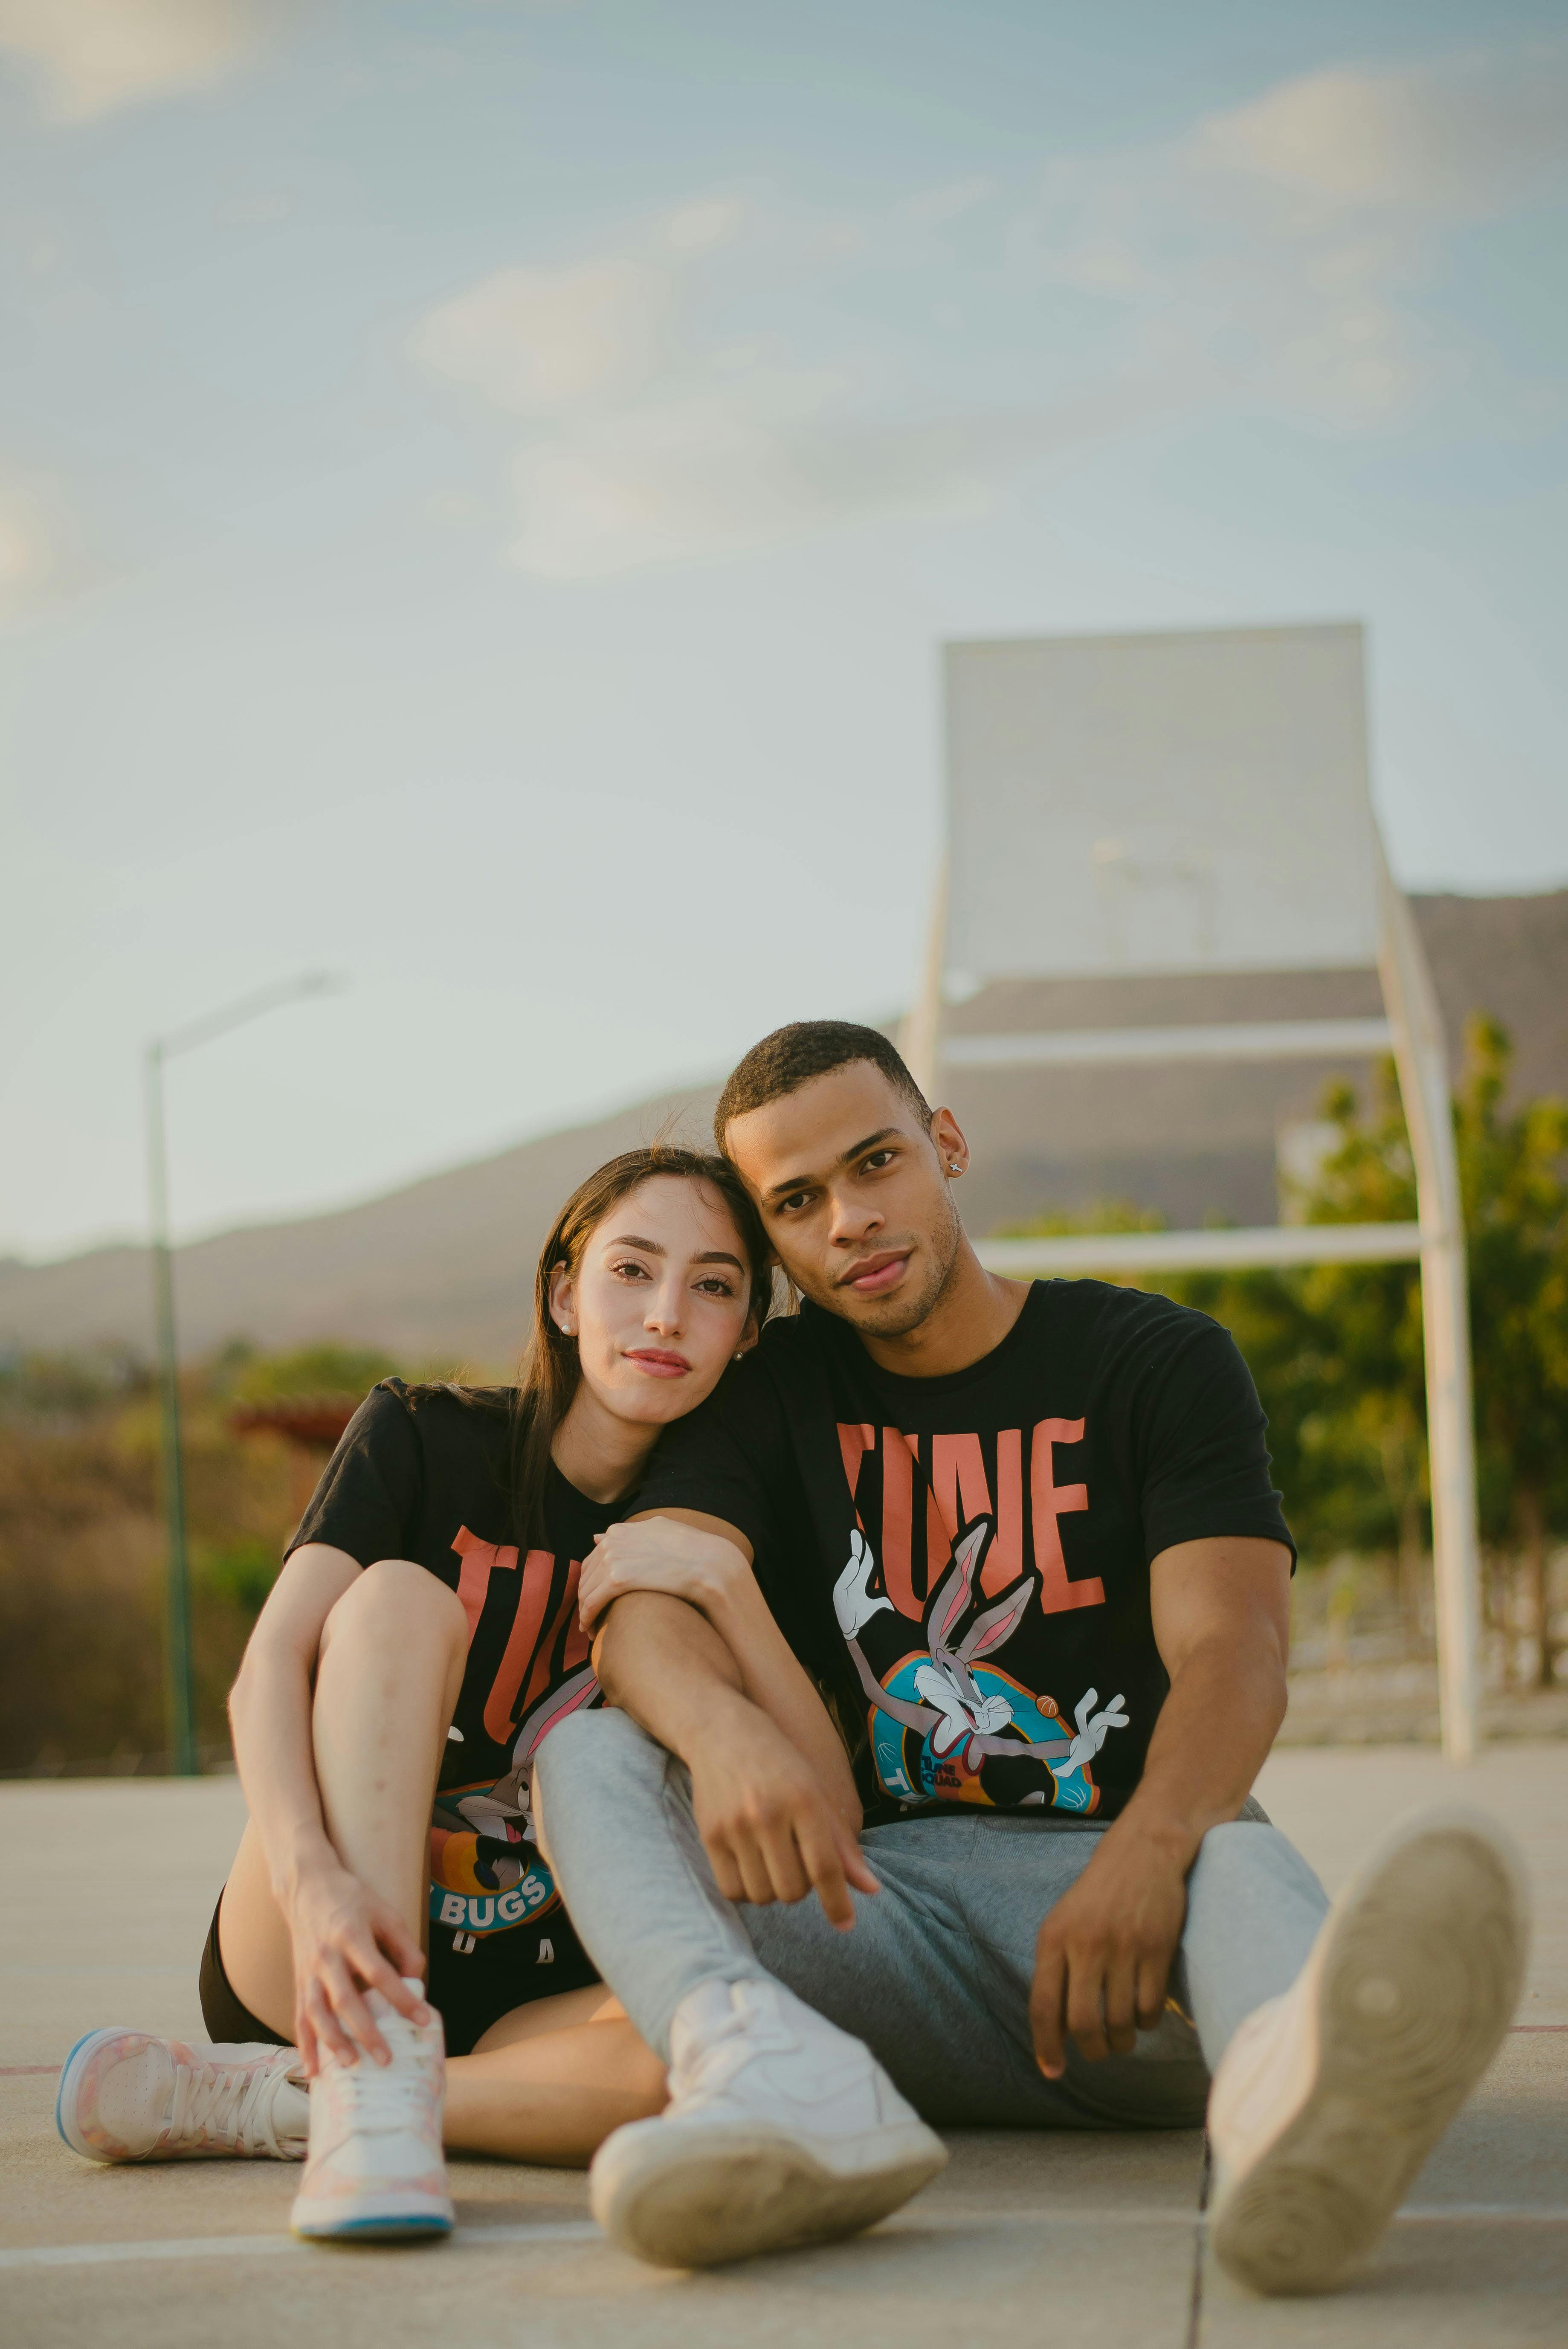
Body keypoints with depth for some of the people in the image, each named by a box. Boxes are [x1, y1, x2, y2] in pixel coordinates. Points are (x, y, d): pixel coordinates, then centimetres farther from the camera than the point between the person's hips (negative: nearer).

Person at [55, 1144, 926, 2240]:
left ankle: (236, 2101, -22)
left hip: (520, 2017, 2)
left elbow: (832, 1823, -5)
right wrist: (312, 1879, -35)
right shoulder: (425, 1440, 1)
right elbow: (270, 1669, -16)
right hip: (304, 1970, -2)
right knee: (399, 1597, -24)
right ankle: (372, 2090, -37)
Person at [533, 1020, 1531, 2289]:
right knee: (589, 1751, -21)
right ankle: (775, 2077, -53)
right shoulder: (768, 1399, 14)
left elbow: (1235, 1648, -9)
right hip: (867, 1897, 2)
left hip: (1112, 1864, -2)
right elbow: (646, 1605, -6)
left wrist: (1149, 1852, -33)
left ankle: (1294, 2080, -75)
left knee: (1238, 1858, -36)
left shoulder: (1159, 1362, 8)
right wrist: (725, 1730, -33)